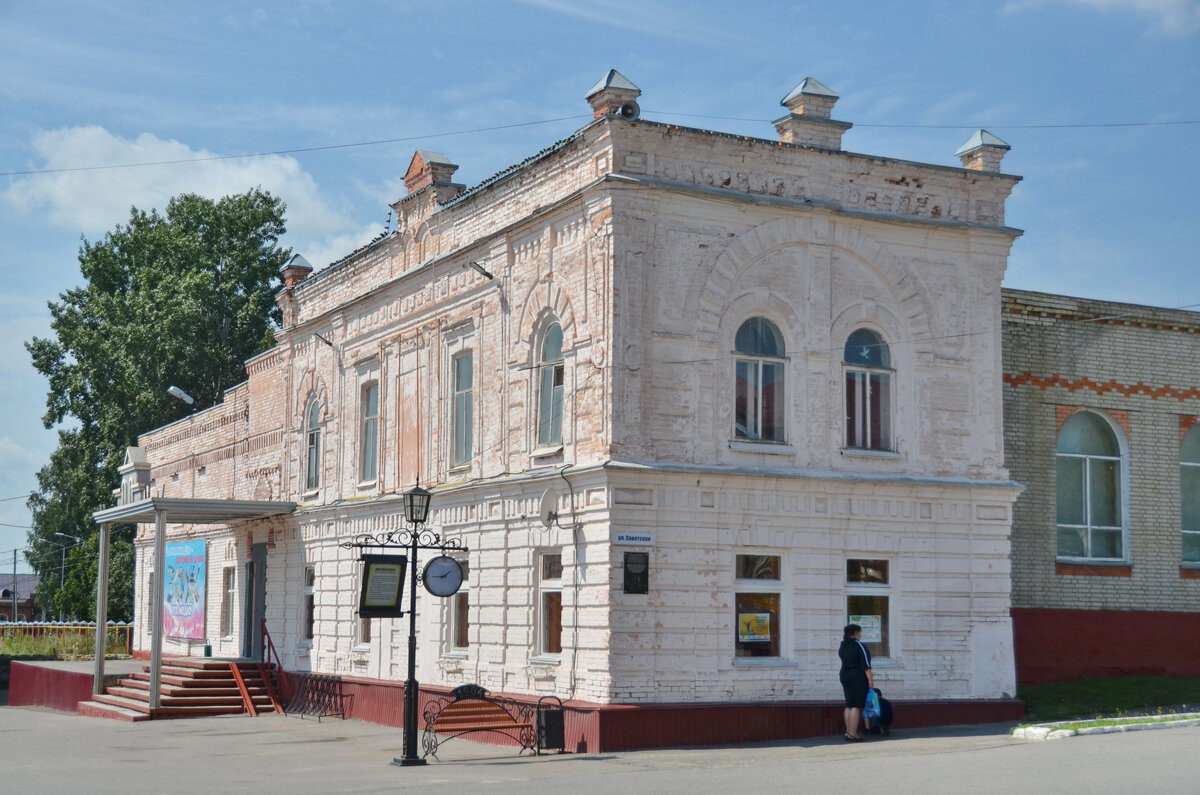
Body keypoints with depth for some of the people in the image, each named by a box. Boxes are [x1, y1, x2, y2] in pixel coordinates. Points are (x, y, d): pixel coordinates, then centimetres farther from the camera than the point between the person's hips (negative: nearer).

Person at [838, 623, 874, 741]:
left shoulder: (842, 647, 11)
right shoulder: (859, 645, -11)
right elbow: (865, 664, -16)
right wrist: (870, 679, -15)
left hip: (844, 676, 8)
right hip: (858, 677, -8)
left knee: (849, 705, 13)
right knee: (857, 706, -7)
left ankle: (849, 731, 15)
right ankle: (852, 734, -12)